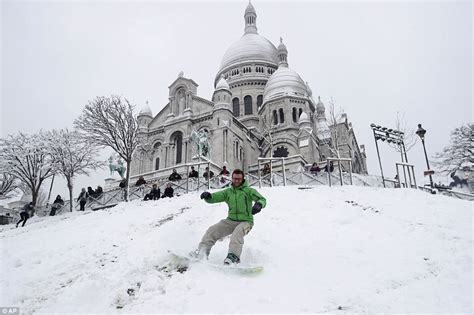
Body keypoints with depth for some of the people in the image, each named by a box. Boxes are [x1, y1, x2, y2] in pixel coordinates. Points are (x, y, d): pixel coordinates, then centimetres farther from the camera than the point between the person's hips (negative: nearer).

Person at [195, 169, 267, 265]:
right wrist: (208, 196, -20)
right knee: (213, 230, -14)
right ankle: (202, 252, -12)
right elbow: (214, 198, 5)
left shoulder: (249, 190, 1)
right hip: (230, 220, 4)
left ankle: (233, 256, -45)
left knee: (237, 232, -35)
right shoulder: (228, 192, 11)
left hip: (245, 221, -4)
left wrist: (259, 204, -33)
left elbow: (262, 199, -8)